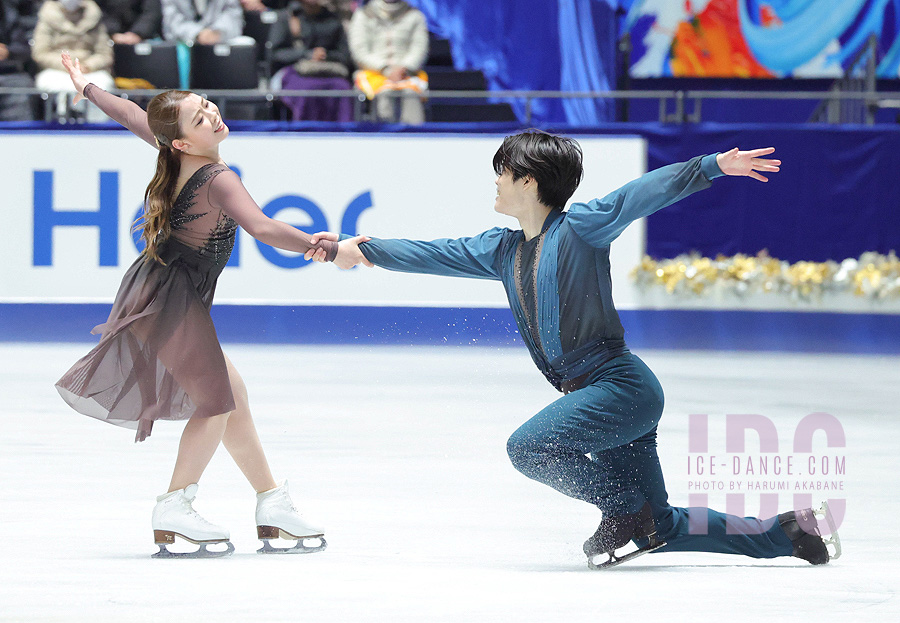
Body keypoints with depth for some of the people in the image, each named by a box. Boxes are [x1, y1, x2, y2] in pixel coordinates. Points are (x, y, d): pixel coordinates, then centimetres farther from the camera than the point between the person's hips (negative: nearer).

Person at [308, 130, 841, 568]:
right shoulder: (503, 250, 14)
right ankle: (784, 533, 20)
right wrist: (361, 251, 16)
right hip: (601, 393, 8)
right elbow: (439, 255, 20)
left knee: (529, 446, -24)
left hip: (622, 384, -8)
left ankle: (626, 510, -5)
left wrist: (714, 165, -29)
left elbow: (644, 194, -18)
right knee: (660, 527, 11)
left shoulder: (579, 226, -8)